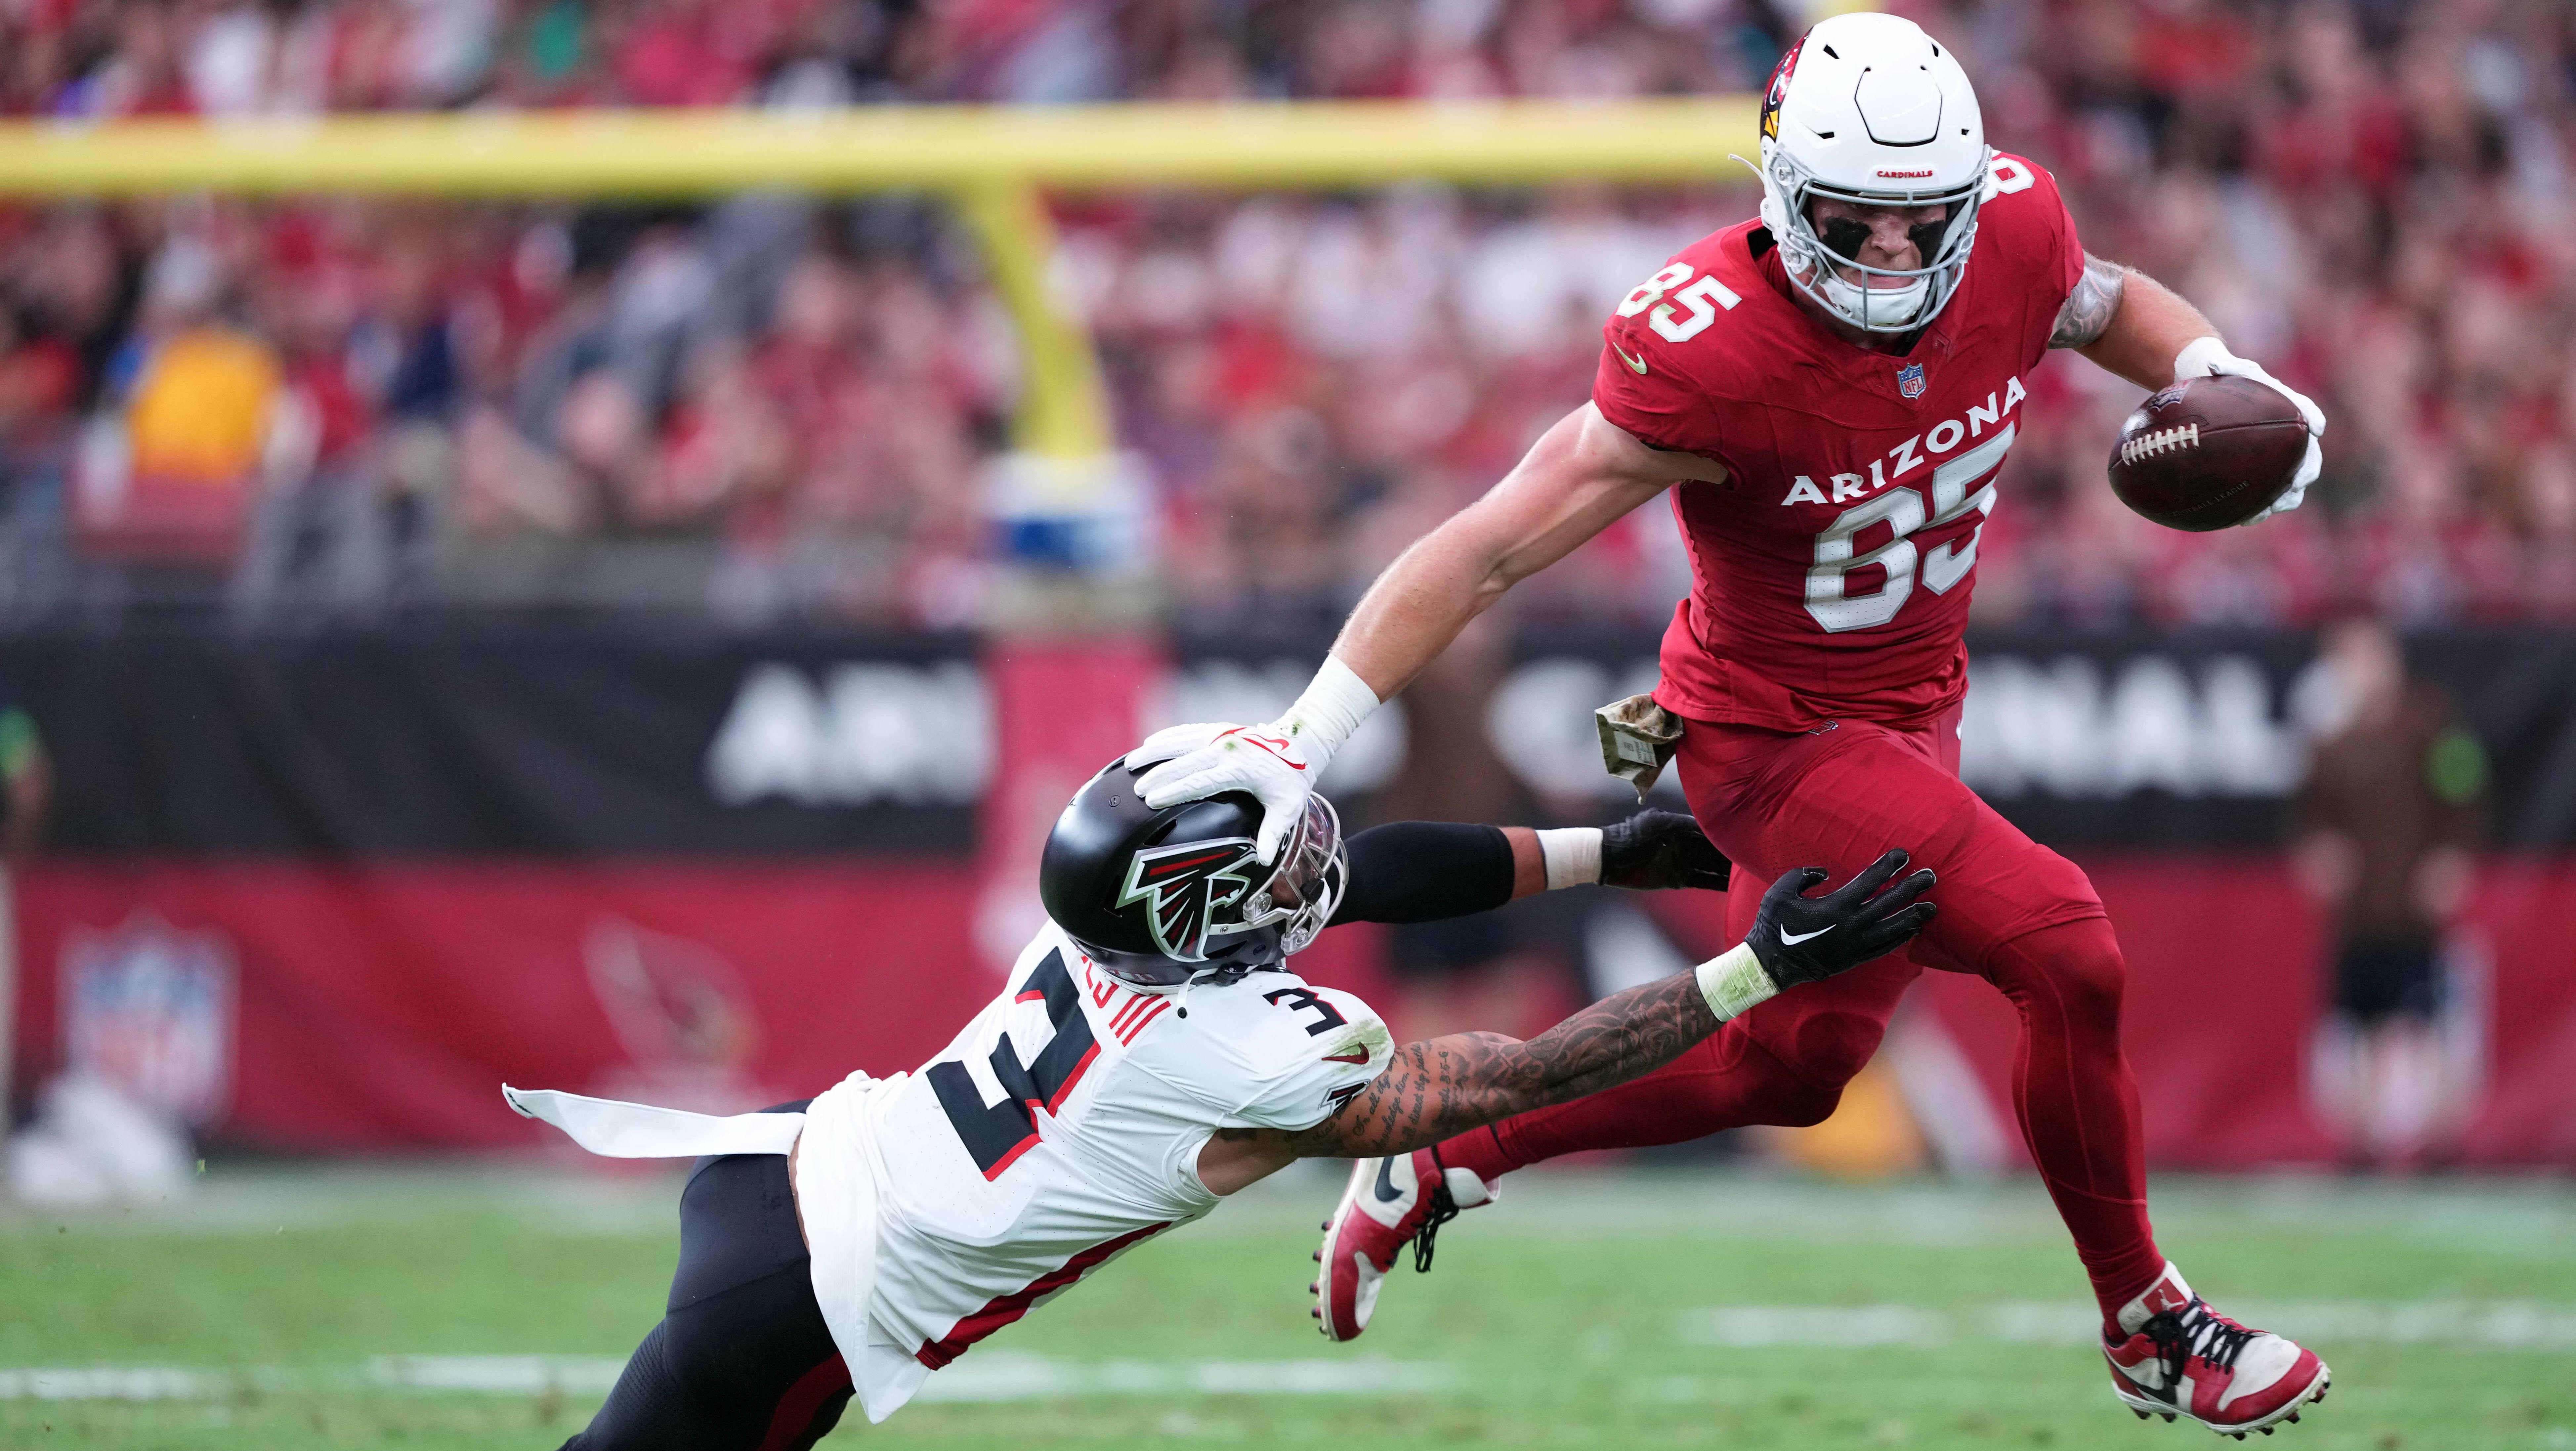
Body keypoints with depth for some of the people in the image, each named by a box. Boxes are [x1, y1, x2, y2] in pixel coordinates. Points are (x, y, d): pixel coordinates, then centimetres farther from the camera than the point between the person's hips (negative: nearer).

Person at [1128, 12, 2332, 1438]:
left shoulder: (2011, 233, -14)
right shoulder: (1709, 354, -31)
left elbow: (2110, 305, 12)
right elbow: (1487, 549, -28)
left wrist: (2228, 387, -10)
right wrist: (1303, 740, -31)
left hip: (1909, 707, 8)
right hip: (1776, 736, -8)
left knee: (1789, 1066, 20)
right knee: (2065, 952, -19)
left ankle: (1438, 1161, 37)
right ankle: (2149, 1328, 1)